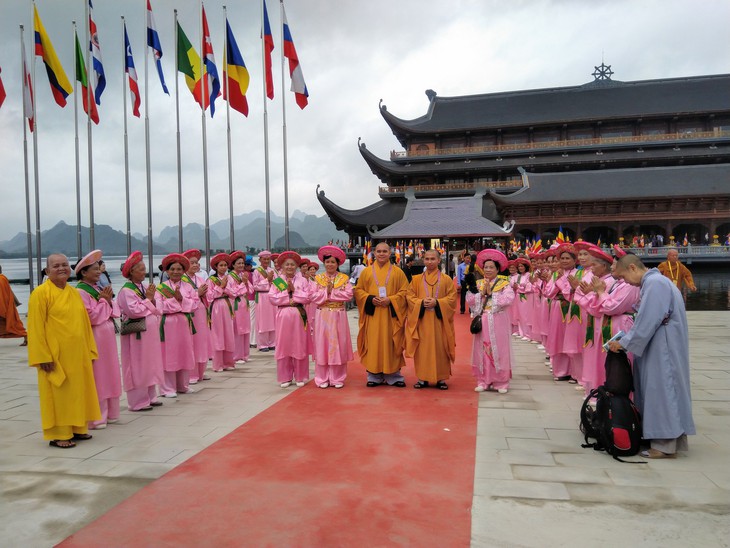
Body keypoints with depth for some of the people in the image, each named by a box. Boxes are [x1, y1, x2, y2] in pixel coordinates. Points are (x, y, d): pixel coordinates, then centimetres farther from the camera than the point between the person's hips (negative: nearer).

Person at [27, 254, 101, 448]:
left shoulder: (75, 293, 10)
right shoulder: (40, 293, -9)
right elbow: (36, 328, -13)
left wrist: (89, 350, 9)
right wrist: (43, 357, -17)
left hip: (77, 354, 6)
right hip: (55, 356, -6)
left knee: (78, 392, 13)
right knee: (57, 395, 2)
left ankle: (77, 428, 25)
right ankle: (57, 435, 12)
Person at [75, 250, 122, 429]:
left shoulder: (100, 289, 13)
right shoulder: (81, 292, -12)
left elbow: (115, 312, 11)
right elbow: (91, 316, -19)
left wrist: (109, 301, -7)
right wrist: (104, 300, -11)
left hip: (108, 336, 8)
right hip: (94, 338, -8)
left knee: (108, 374, 14)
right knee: (96, 377, -3)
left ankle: (108, 412, 24)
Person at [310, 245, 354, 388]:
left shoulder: (344, 278, 3)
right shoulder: (318, 278, 6)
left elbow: (349, 295, -10)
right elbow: (313, 297, -5)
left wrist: (332, 292, -12)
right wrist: (326, 292, -13)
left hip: (338, 316, -1)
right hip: (322, 316, 1)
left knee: (338, 345, 2)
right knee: (322, 345, 2)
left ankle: (337, 378, 11)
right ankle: (323, 378, 10)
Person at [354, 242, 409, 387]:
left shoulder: (398, 272, 5)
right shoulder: (366, 272, 8)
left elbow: (404, 291, 2)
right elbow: (358, 290, 8)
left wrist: (390, 300, -14)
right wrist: (370, 299, -10)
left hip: (390, 315, -1)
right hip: (372, 315, 1)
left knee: (391, 344, 2)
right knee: (373, 345, 3)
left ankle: (393, 375, 12)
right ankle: (374, 376, 12)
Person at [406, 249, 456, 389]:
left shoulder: (446, 279, 4)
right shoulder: (416, 279, 9)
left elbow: (452, 298, -1)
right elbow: (410, 297, 5)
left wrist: (437, 302, -16)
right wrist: (421, 302, -13)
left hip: (439, 320, -1)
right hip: (421, 319, 1)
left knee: (440, 348, 1)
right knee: (422, 349, 3)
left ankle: (441, 378, 11)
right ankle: (422, 378, 13)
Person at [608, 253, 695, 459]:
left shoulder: (654, 283, -17)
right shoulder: (651, 282, 13)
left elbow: (647, 321, -21)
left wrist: (624, 343, -14)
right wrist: (627, 340, 11)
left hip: (663, 348, -10)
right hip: (656, 345, 10)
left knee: (661, 390, -4)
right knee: (657, 390, 13)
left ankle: (665, 445, 3)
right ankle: (663, 439, 21)